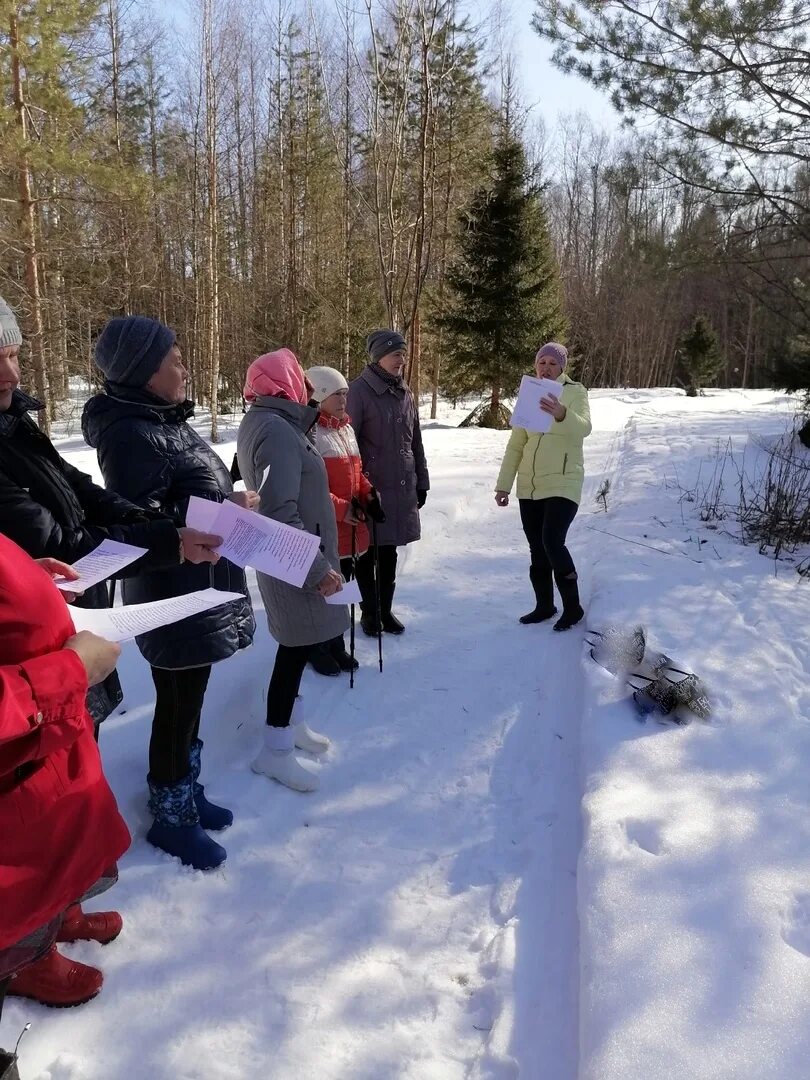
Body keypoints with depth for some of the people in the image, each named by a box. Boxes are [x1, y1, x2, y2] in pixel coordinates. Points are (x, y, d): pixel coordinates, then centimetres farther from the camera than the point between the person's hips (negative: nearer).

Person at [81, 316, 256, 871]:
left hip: (200, 589, 9)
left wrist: (231, 501, 4)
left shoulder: (167, 421, 9)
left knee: (189, 702, 20)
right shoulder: (131, 434, -20)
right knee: (178, 708, 6)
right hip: (173, 597, -9)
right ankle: (171, 816, 25)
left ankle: (186, 793, 38)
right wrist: (226, 508, -21)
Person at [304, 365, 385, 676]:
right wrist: (341, 509, -21)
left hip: (349, 527, 8)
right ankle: (317, 649, 22)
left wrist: (368, 496, 3)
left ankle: (336, 645, 33)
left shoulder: (346, 428, 12)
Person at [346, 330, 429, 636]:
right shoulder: (360, 390, -10)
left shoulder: (405, 393, 10)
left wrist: (421, 481, 15)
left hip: (401, 488, 6)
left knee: (389, 552, 12)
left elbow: (415, 441, 15)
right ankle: (369, 612, 20)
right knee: (367, 553, 6)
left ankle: (385, 609, 24)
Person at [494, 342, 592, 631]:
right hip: (529, 485, 6)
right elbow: (515, 445, 10)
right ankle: (544, 606, 24)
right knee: (537, 549, 10)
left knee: (552, 541, -19)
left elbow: (583, 428, -24)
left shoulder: (575, 392, -5)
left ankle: (573, 606, -2)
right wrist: (503, 484, 6)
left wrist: (561, 415, -45)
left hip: (563, 484, -5)